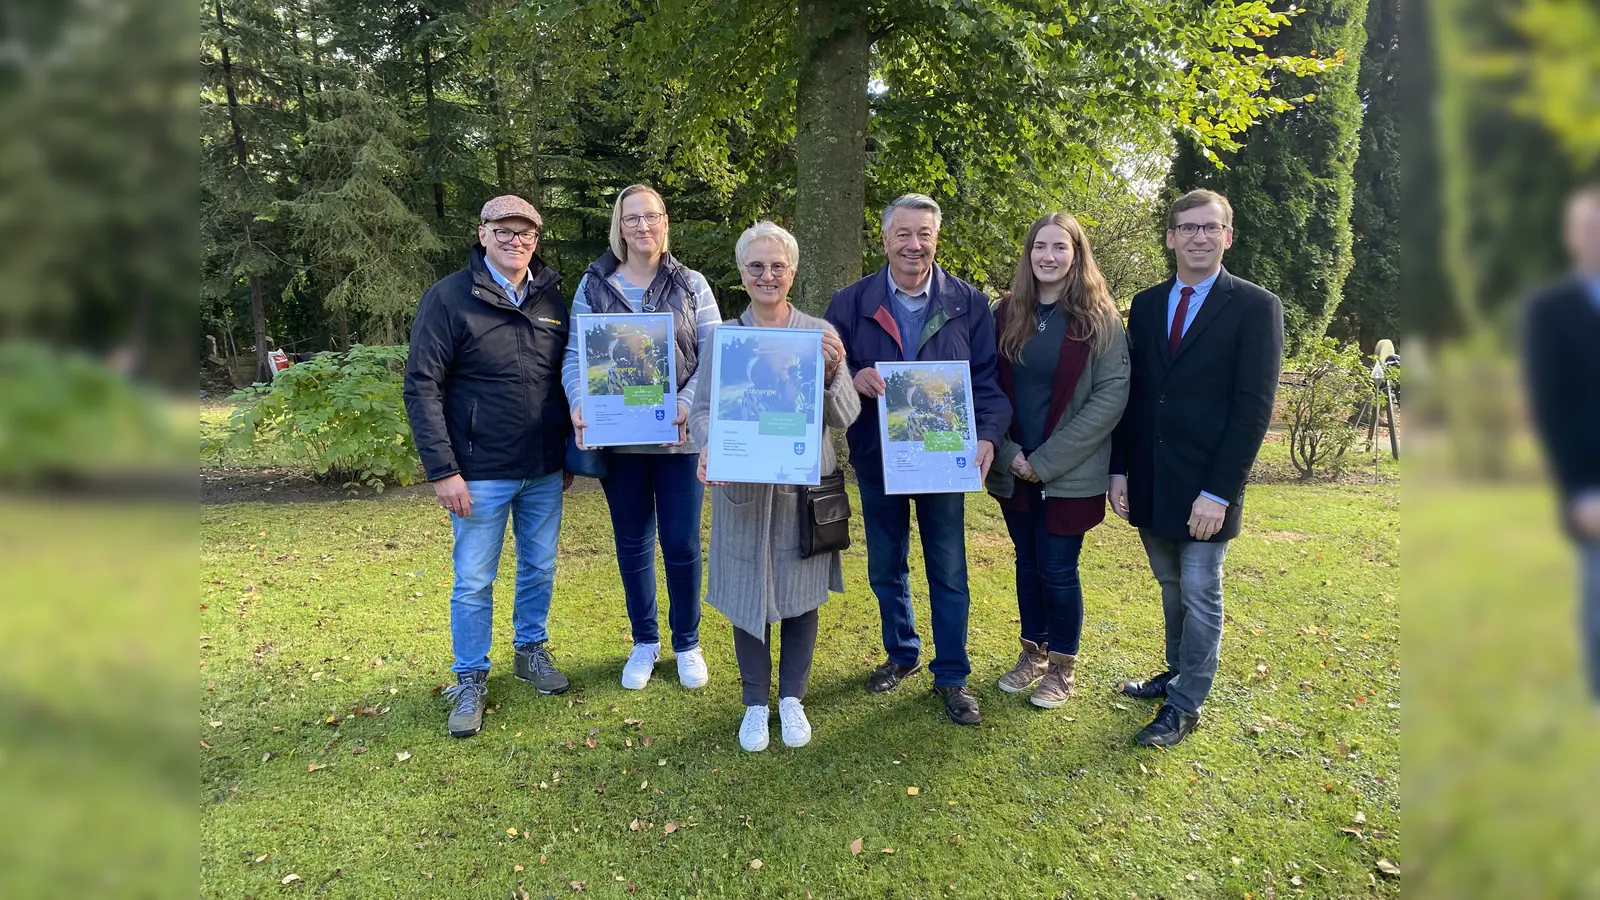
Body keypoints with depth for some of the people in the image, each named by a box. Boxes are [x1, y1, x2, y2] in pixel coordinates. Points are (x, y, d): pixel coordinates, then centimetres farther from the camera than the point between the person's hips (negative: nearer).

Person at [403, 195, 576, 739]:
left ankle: (532, 650, 37)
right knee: (473, 582, 6)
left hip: (545, 471, 4)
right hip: (481, 474, -4)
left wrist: (570, 453, 11)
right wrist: (442, 470, -16)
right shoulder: (449, 298, -9)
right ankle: (471, 681, 23)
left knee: (540, 568, 16)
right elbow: (422, 386, -11)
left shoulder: (552, 298, 6)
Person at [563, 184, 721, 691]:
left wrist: (688, 404, -20)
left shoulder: (691, 286, 3)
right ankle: (644, 641, 29)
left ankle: (687, 642, 24)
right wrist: (579, 403, -19)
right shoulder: (594, 286, 5)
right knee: (632, 544, 11)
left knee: (682, 543, 4)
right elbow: (575, 354, 0)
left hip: (679, 436, -1)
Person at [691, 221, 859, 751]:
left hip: (805, 486, 0)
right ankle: (755, 702, 27)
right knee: (748, 597, 9)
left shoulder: (820, 334, 0)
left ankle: (792, 698, 30)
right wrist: (710, 445, -20)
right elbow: (702, 409, 2)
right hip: (742, 489, 0)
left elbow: (847, 416, -4)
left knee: (800, 597, 10)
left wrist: (832, 373, -23)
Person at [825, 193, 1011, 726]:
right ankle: (901, 655, 38)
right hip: (876, 459, 2)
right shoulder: (850, 303, -1)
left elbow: (987, 380, -4)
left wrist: (988, 435, -21)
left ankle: (952, 677, 23)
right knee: (885, 569, 16)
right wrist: (854, 379, -23)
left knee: (949, 573, 8)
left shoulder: (969, 304, -2)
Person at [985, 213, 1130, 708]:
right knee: (1028, 563, 15)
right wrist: (1009, 453, -8)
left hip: (1071, 474, -3)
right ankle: (1033, 653, 32)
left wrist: (1046, 460, -15)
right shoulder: (1007, 314, 3)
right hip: (1014, 471, 4)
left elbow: (1111, 396, -13)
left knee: (1057, 571, 3)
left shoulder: (1099, 318, -8)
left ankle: (1063, 668, 23)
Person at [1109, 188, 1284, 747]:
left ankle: (1184, 706, 18)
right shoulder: (1146, 305, 8)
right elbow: (1131, 393, 10)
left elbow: (1253, 407, -12)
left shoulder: (1255, 307, -7)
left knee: (1200, 594, 5)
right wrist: (1119, 469, 3)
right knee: (1172, 588, 18)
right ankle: (1178, 674, 36)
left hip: (1204, 490, -4)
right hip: (1148, 484, 5)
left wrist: (1219, 492, -17)